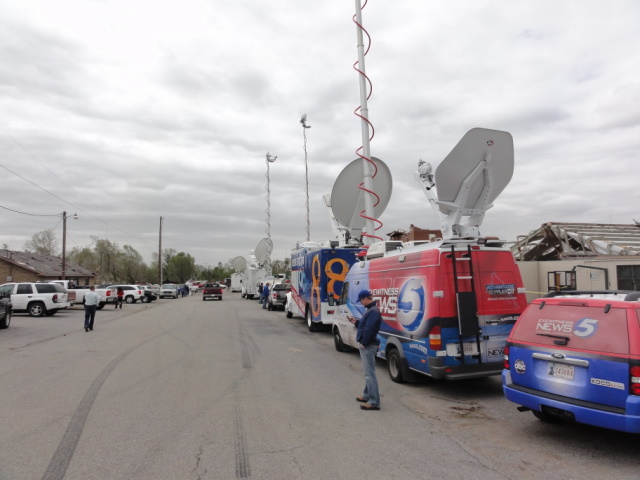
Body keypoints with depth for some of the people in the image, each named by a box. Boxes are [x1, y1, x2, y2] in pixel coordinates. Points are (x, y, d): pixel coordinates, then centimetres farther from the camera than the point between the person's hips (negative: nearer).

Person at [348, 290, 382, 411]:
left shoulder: (373, 311, -20)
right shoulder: (370, 310, 13)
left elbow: (369, 329, -28)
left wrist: (363, 343, -21)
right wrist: (356, 322, 9)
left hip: (368, 346, -11)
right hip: (366, 345, 11)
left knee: (369, 374, -8)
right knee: (368, 372, 20)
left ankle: (374, 402, -5)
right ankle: (367, 395, 33)